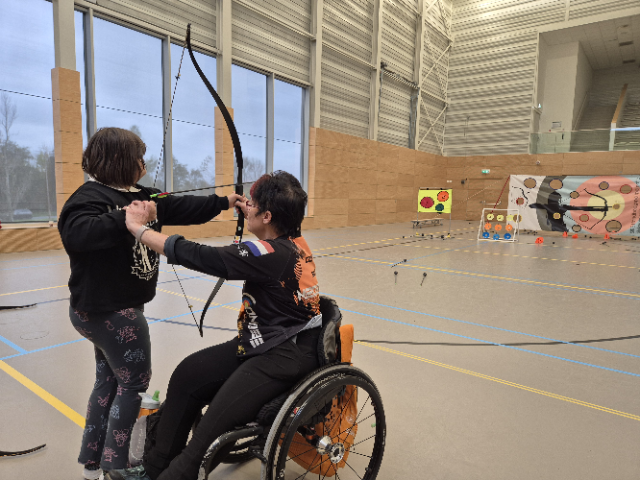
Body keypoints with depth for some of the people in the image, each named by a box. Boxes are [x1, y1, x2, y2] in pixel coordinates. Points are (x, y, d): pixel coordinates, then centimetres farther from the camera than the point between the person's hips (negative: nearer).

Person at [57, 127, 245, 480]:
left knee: (109, 380, 19)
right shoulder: (90, 196, -18)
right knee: (134, 380, 4)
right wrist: (126, 219, -42)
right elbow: (77, 232, -38)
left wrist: (223, 202, 14)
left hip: (117, 309, 9)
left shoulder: (139, 195, 7)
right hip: (106, 311, -9)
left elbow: (181, 208, 11)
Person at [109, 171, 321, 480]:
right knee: (188, 374, 10)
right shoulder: (293, 242, 3)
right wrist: (238, 205, 44)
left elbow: (193, 255, -22)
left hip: (286, 356, -10)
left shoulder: (270, 255, -24)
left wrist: (137, 226, -10)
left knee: (213, 429, -17)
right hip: (263, 343, 10)